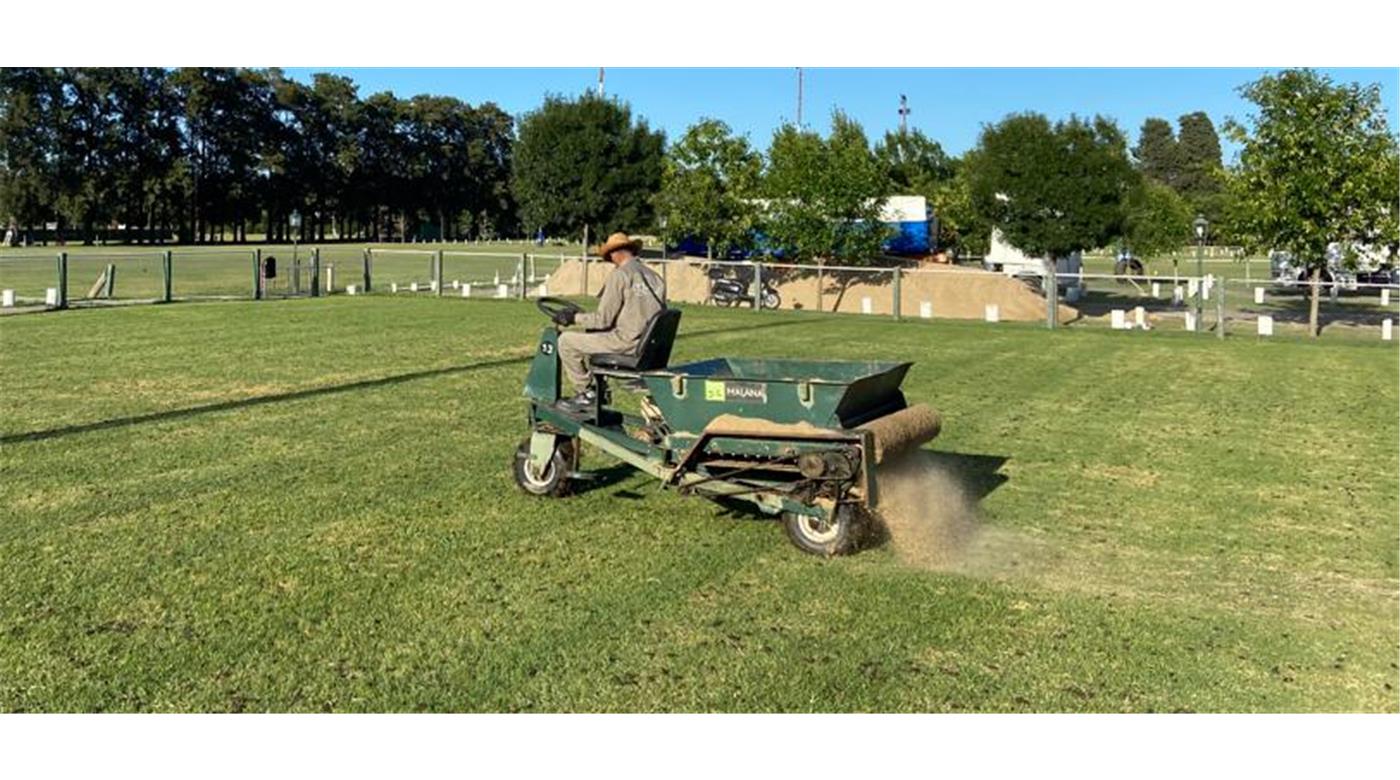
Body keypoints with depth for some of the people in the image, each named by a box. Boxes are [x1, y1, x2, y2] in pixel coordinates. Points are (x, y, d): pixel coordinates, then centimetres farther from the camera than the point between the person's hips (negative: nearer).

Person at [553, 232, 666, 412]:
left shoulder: (620, 274, -10)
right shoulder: (654, 277, 10)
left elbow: (603, 320, -13)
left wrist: (574, 317, 3)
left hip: (627, 343, -8)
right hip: (651, 346, 8)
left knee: (566, 341, 3)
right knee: (590, 336, 28)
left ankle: (585, 394, 9)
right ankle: (598, 386, 26)